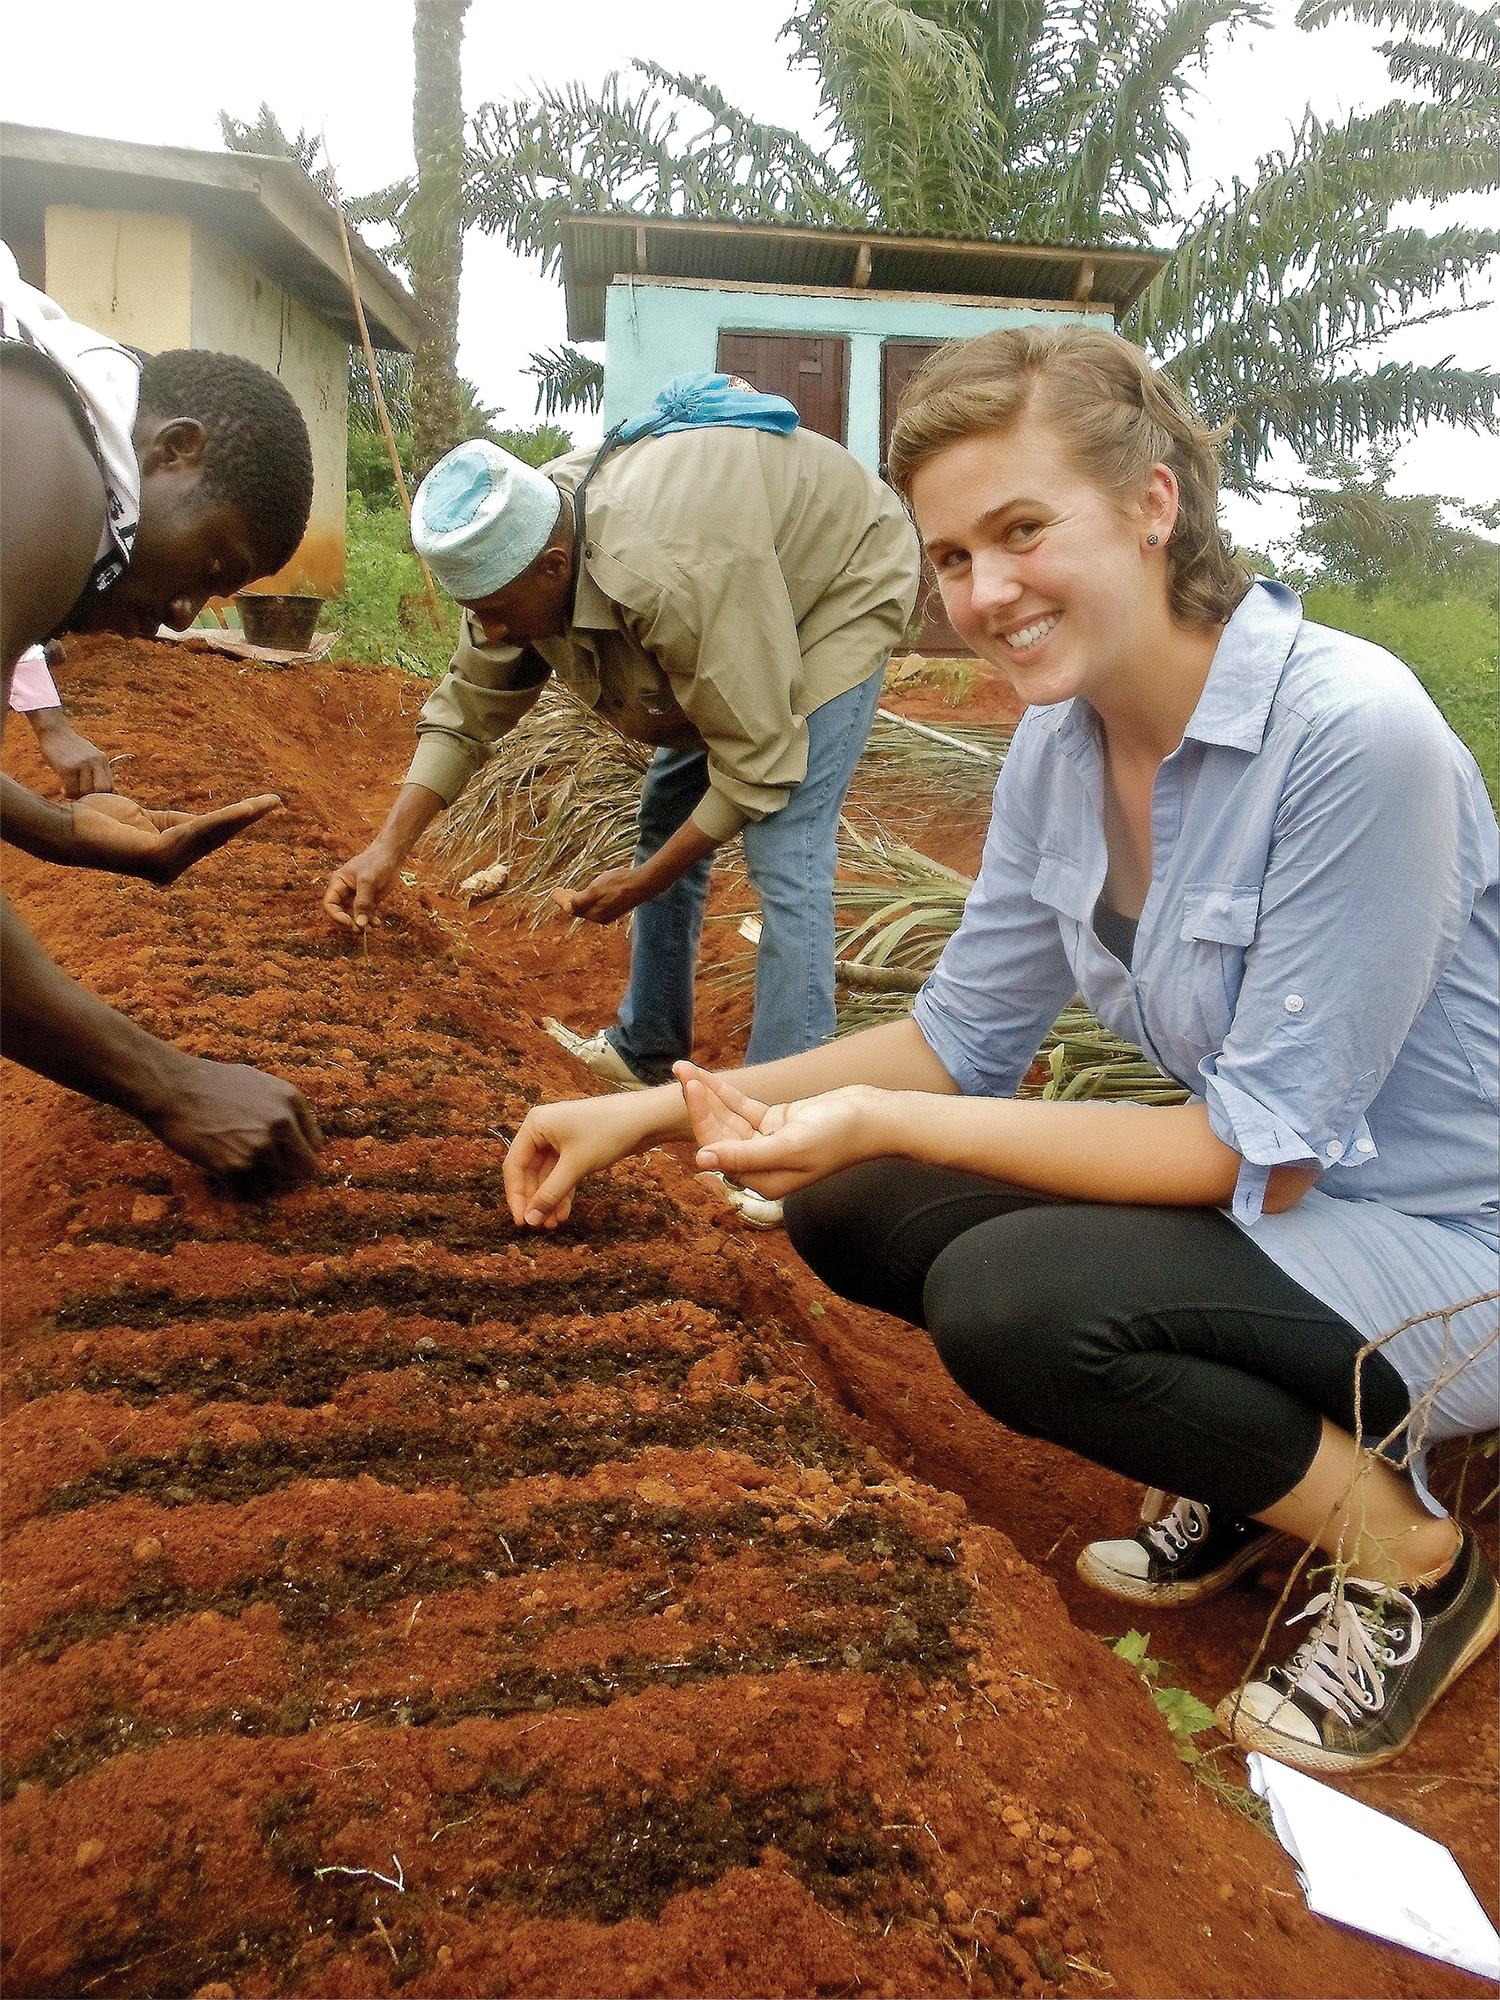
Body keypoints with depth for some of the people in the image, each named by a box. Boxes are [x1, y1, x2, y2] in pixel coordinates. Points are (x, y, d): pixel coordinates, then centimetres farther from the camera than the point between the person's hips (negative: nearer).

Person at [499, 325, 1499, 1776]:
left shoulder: (1352, 734, -27)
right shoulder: (1058, 741, -4)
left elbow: (1267, 1151, -25)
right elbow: (963, 1038, 2)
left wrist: (886, 1122, -28)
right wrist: (657, 1112, -6)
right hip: (1270, 1190, 8)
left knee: (1011, 1300, -30)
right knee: (845, 1213, -1)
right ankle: (1246, 1470, 13)